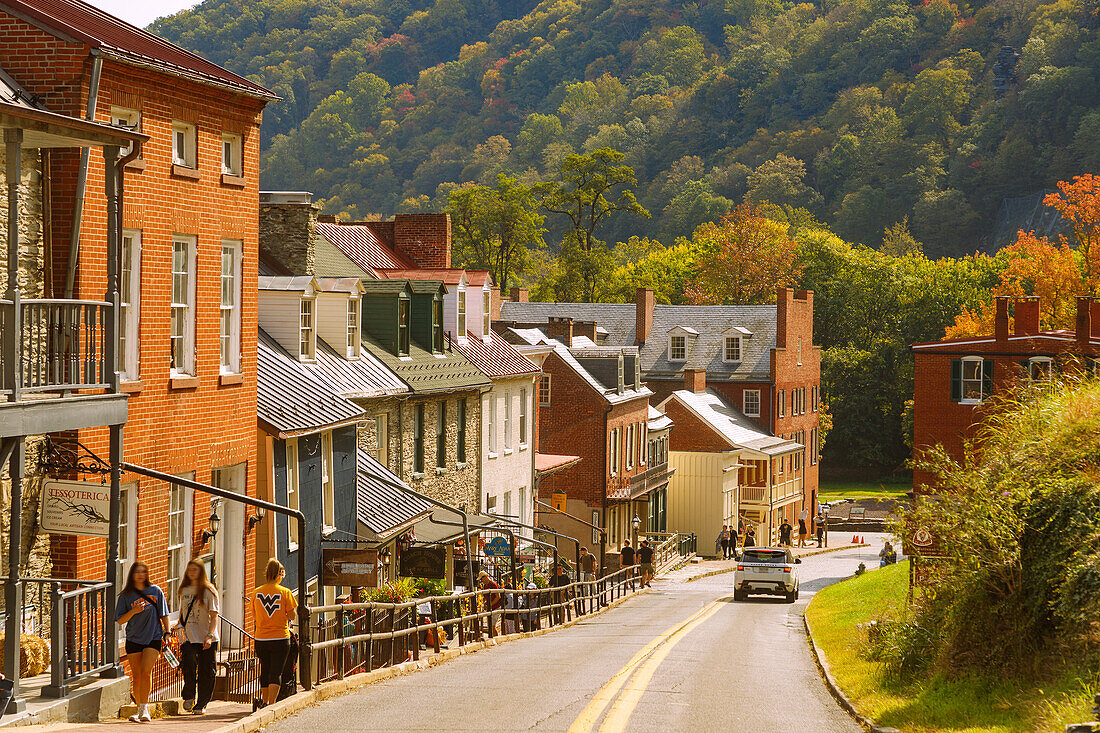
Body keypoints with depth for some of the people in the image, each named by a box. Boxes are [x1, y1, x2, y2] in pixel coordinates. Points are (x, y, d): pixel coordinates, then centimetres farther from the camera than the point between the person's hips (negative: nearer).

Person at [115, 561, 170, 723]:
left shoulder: (156, 591, 2)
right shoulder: (126, 595, 2)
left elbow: (164, 615, 8)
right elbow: (120, 620, 1)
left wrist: (167, 633, 0)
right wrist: (134, 611, -14)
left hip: (153, 638, -2)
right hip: (133, 640, 2)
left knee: (146, 672, -16)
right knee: (136, 676, 3)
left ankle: (144, 709, -13)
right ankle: (141, 709, 14)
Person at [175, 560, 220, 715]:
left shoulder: (209, 591, -1)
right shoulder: (184, 591, 13)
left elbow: (214, 616, -5)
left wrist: (210, 636, -16)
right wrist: (180, 627, 10)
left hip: (206, 639, -3)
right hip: (188, 638, 3)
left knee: (206, 673, 0)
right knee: (188, 665, -16)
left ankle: (201, 704, 12)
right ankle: (189, 696, 6)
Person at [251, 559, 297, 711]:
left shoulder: (256, 593, 1)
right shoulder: (285, 592, -8)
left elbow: (254, 617, 8)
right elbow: (292, 616, -6)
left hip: (261, 639, 3)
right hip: (280, 639, -3)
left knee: (265, 672, 17)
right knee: (276, 673, 0)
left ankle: (264, 702, 27)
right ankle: (271, 704, -10)